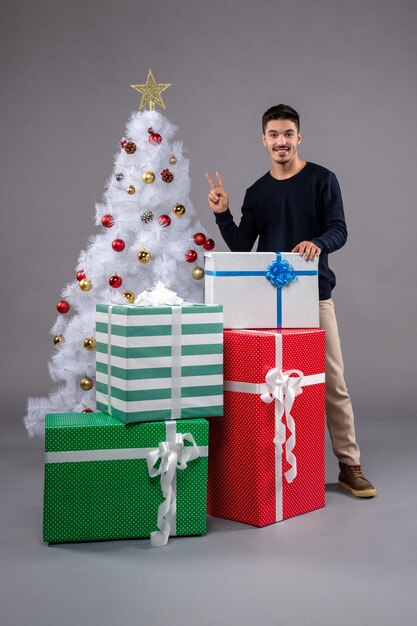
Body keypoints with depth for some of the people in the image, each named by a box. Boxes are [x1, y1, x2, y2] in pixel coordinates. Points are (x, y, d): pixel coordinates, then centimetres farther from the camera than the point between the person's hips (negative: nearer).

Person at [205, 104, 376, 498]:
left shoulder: (322, 180, 2)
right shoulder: (257, 192, 12)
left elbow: (339, 230, -6)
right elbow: (241, 247, 9)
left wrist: (317, 243, -27)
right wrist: (222, 214, -6)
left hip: (315, 295, -2)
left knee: (332, 381, -2)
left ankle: (349, 465, 6)